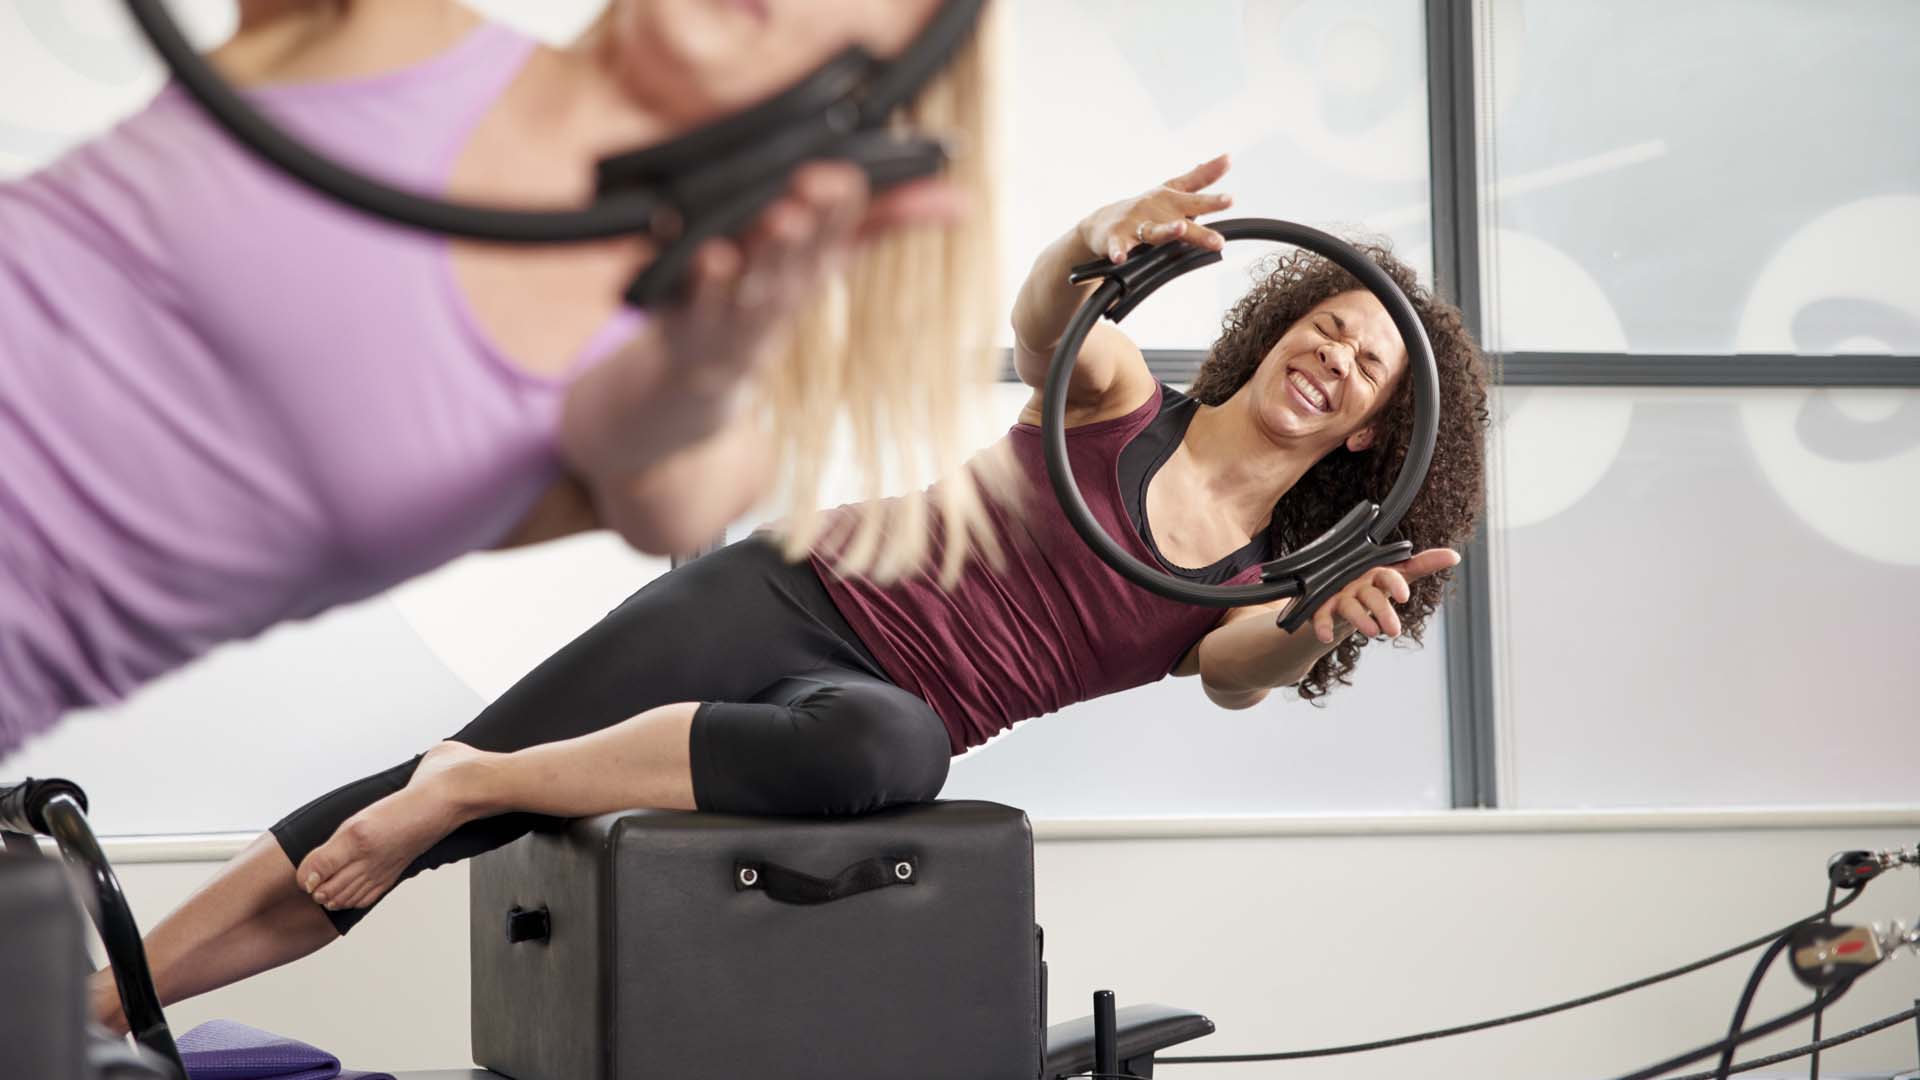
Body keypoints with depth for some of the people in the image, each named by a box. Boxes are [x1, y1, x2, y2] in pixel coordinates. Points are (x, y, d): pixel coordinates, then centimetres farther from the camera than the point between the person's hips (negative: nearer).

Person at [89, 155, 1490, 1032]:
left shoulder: (1256, 592, 10)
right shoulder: (1122, 395, 7)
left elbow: (1251, 669, -14)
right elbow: (1041, 318, -15)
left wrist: (1326, 628, -38)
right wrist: (1100, 242, -39)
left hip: (875, 703, 0)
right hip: (786, 596, 0)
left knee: (887, 752, -39)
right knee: (411, 812, -16)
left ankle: (467, 786, -25)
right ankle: (84, 1008, -5)